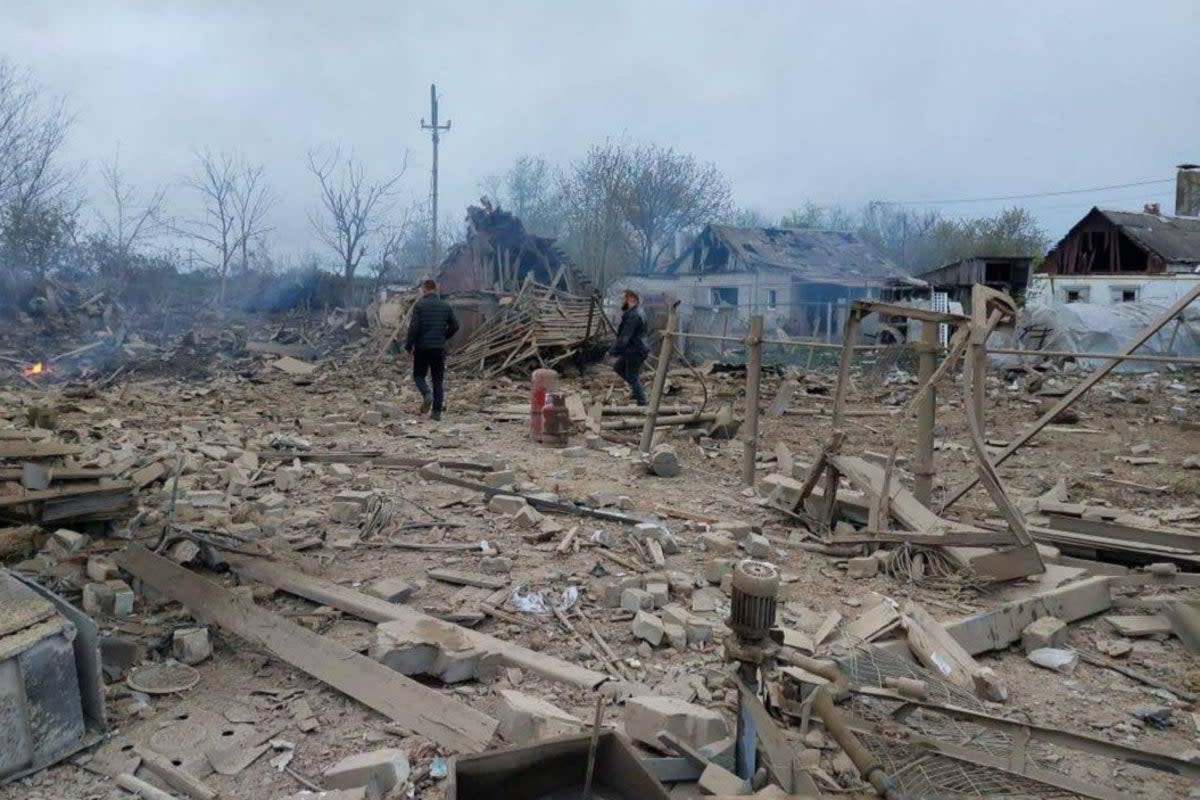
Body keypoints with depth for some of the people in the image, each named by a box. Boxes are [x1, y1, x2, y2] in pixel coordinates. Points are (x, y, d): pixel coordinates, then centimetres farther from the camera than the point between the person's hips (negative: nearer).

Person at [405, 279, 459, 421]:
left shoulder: (419, 305, -5)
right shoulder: (446, 306, 6)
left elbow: (413, 327, -11)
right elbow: (454, 326, 6)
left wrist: (408, 346, -3)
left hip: (422, 347, -3)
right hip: (439, 348, 3)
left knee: (418, 375, 14)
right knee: (438, 380, 7)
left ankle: (427, 394, -15)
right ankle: (437, 412, 3)